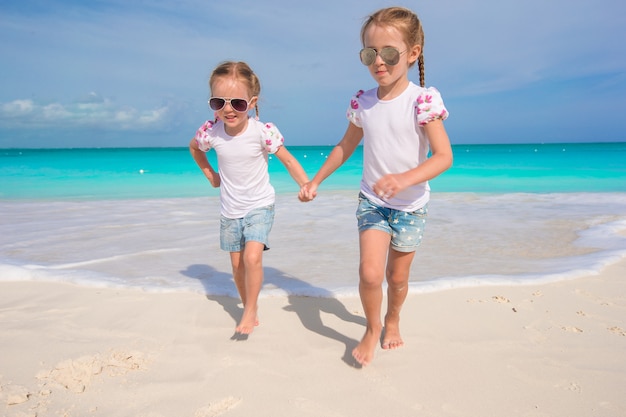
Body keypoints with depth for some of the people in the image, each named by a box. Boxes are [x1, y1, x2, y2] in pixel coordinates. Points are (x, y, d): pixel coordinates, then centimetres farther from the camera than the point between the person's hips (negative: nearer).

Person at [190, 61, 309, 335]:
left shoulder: (262, 131, -22)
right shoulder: (211, 132, -12)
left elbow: (288, 160, -14)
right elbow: (194, 147, 11)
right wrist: (210, 175, 6)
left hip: (259, 206, -3)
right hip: (229, 210, 4)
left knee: (252, 257, -19)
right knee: (237, 264, 11)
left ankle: (250, 310, 2)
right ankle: (248, 307, 34)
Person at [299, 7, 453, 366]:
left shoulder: (423, 100, -17)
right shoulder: (362, 102, -4)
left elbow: (444, 156, -22)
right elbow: (347, 145, 12)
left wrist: (405, 179, -39)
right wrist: (316, 181, 12)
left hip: (411, 205, -2)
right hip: (372, 201, 2)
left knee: (397, 277, 13)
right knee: (370, 272, -13)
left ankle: (393, 320, 45)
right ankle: (373, 327, 16)